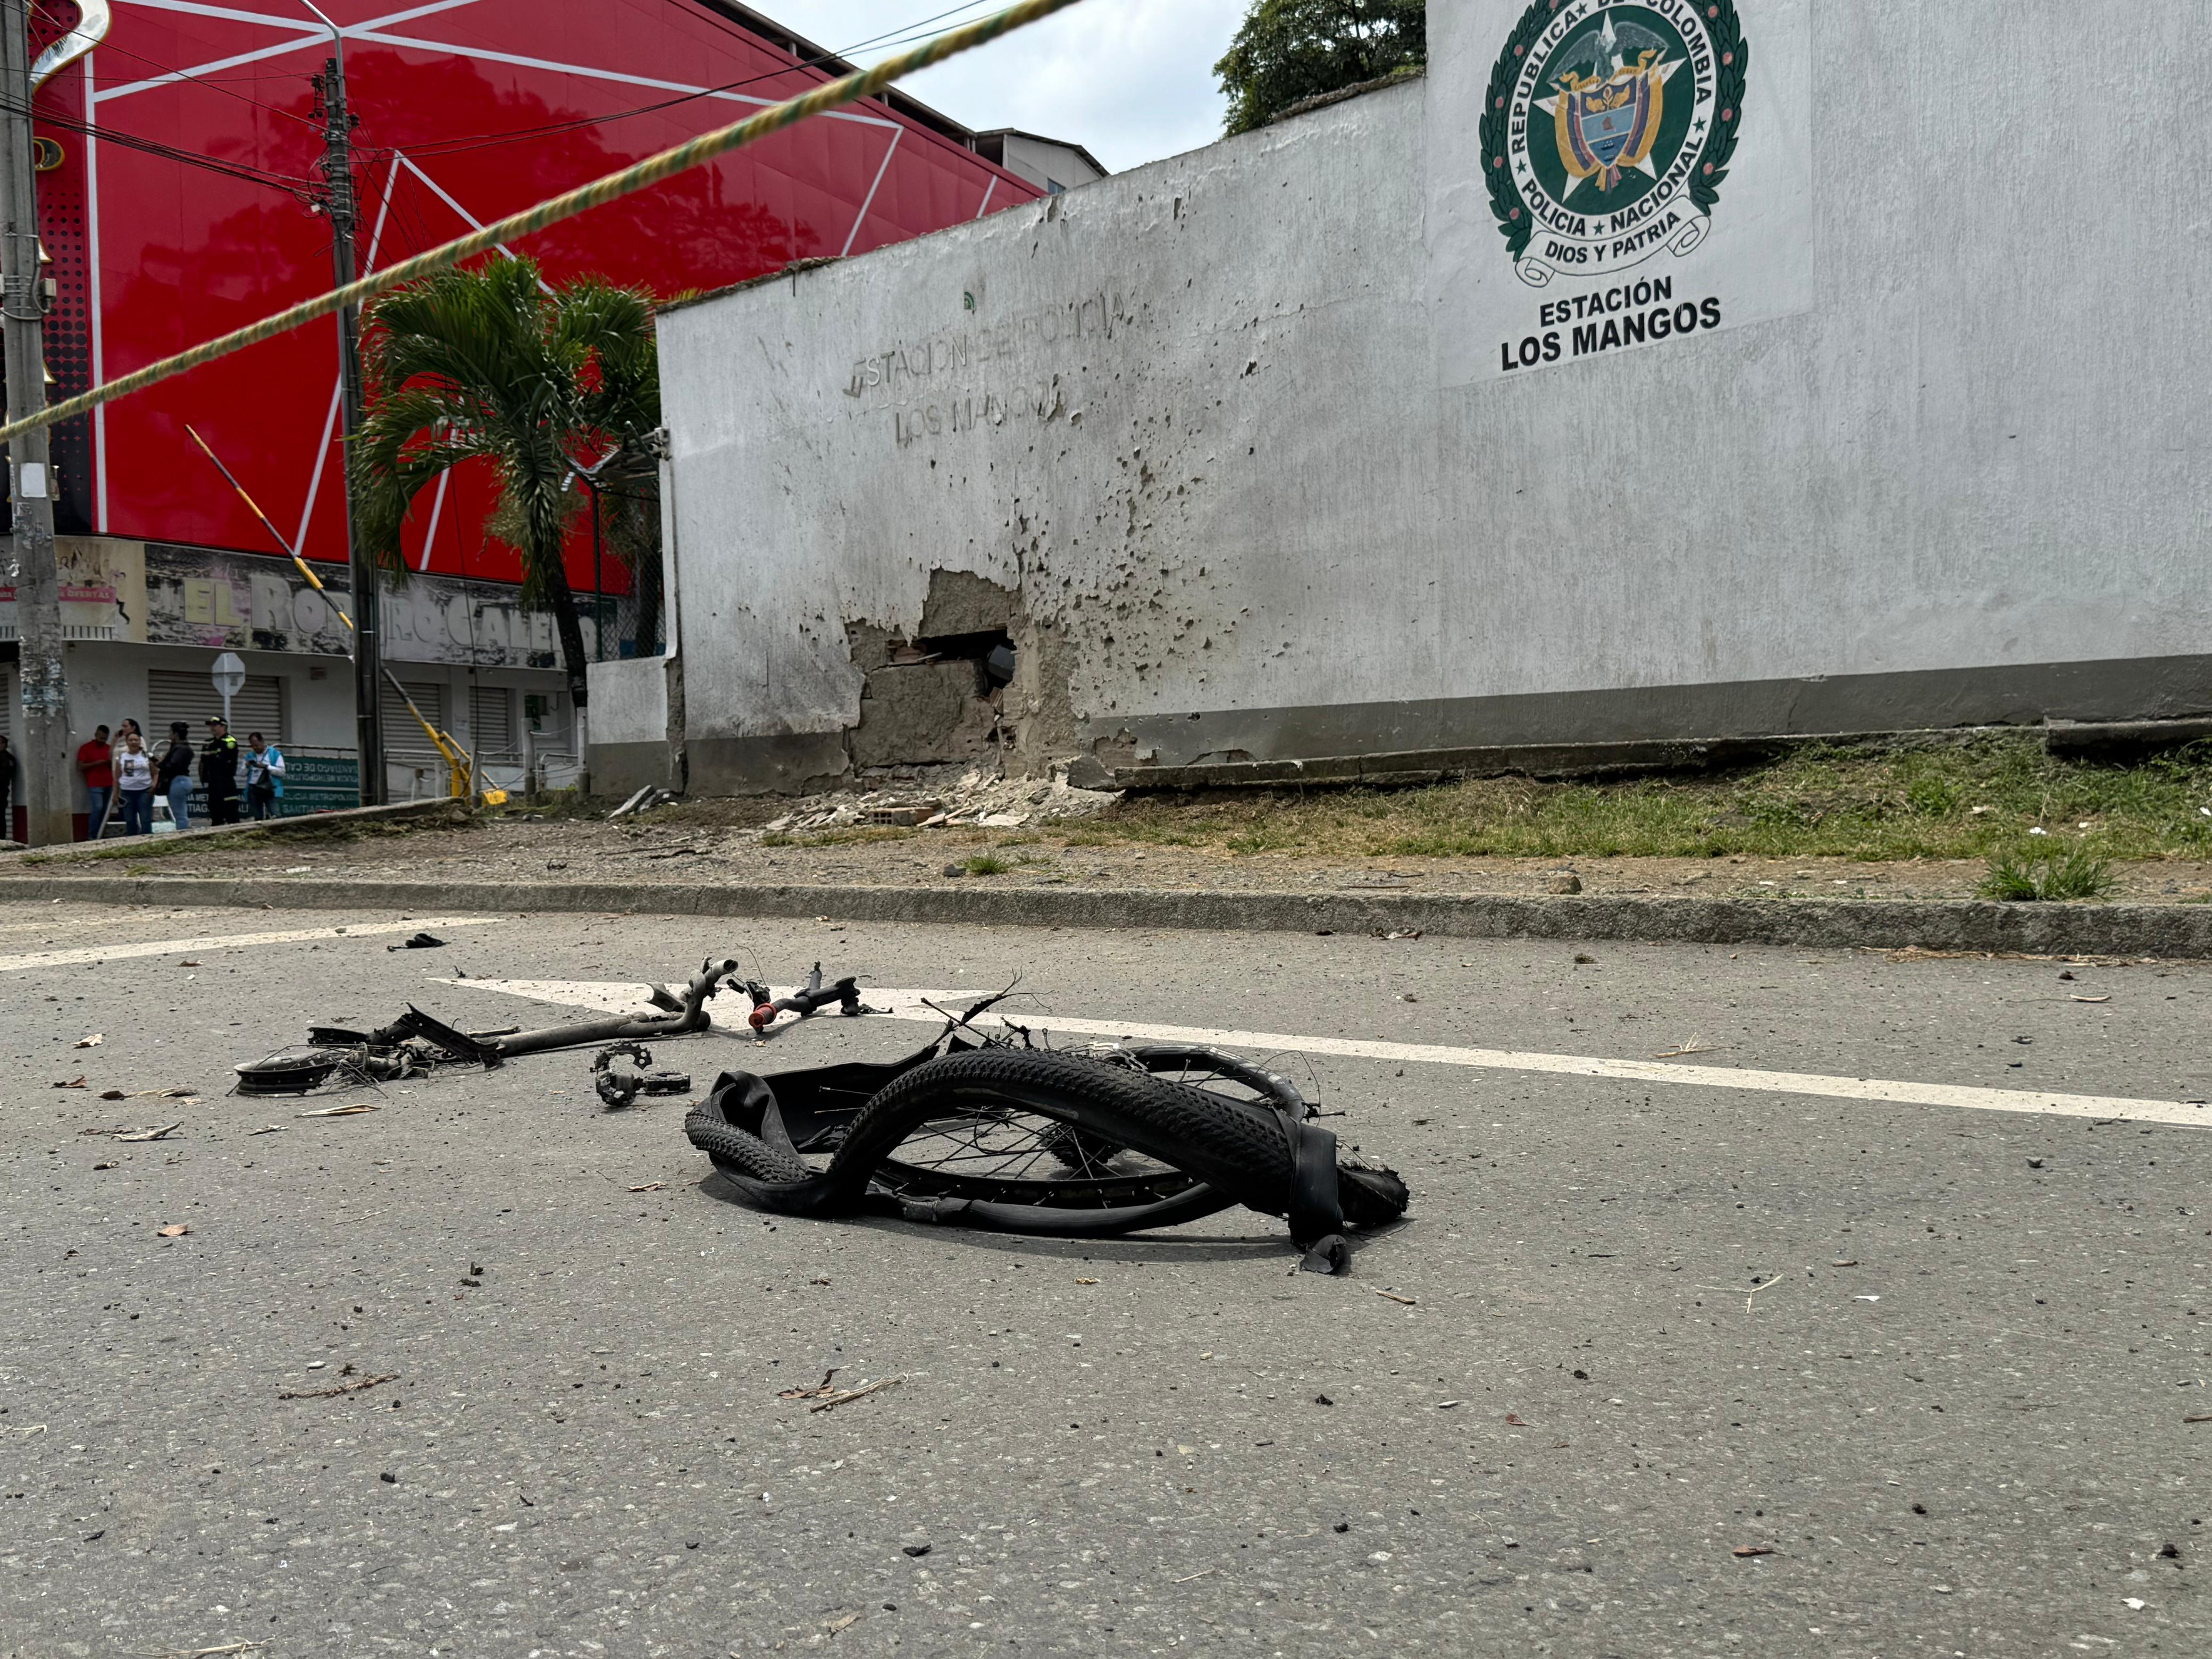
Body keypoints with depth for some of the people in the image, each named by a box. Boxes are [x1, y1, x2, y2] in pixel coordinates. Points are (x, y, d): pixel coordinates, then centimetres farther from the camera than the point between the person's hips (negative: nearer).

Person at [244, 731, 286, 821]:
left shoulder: (275, 754, 0)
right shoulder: (250, 756, 14)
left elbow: (282, 772, -8)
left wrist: (266, 767, -16)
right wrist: (247, 766, -5)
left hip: (270, 790, -5)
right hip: (254, 790, 5)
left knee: (274, 817, -15)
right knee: (258, 818, 8)